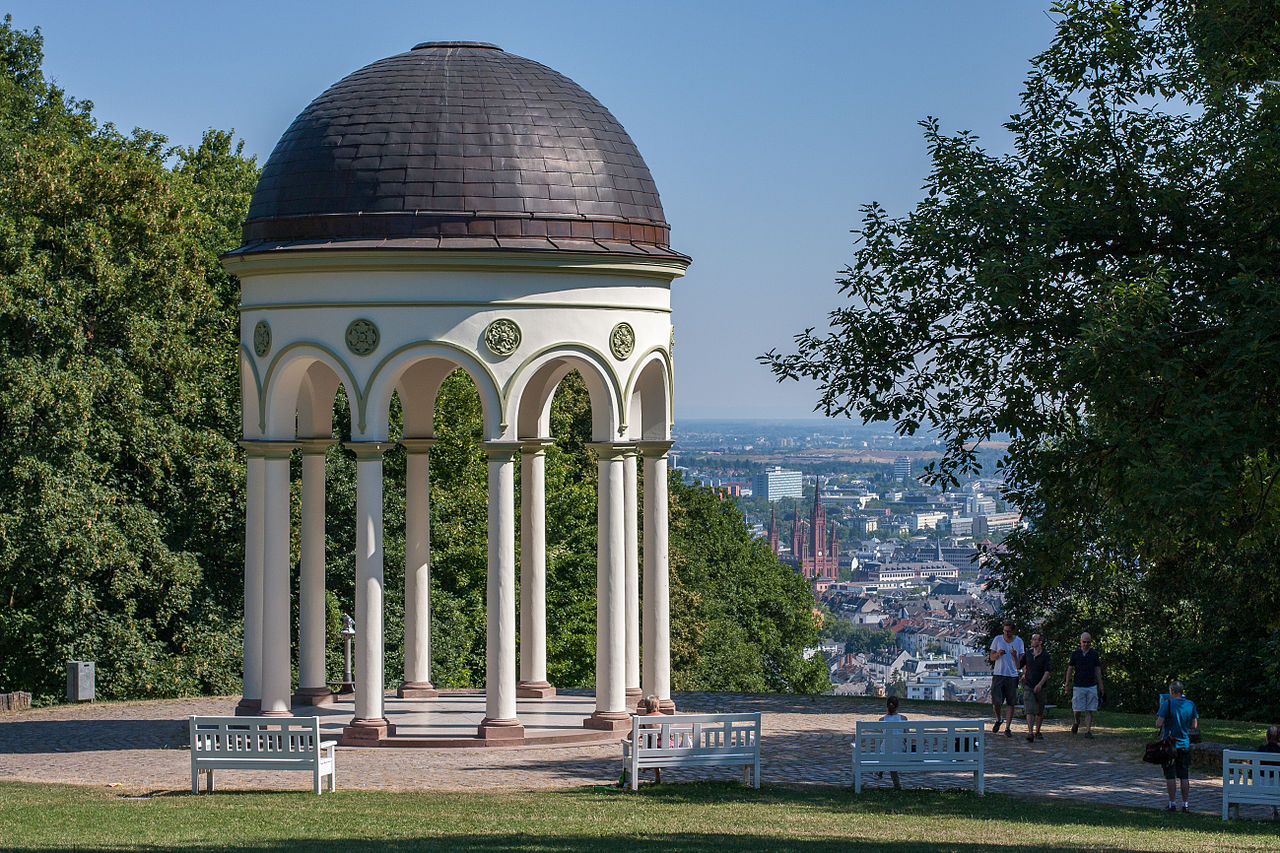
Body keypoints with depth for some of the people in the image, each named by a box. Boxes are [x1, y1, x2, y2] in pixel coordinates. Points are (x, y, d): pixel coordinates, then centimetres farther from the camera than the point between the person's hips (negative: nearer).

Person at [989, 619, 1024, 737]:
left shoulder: (1019, 641, 4)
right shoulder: (997, 640, 3)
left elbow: (1020, 661, 5)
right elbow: (992, 658, 6)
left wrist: (1015, 656, -17)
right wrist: (998, 654, -16)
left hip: (1012, 675, 1)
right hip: (998, 675, -1)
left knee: (1011, 703, -1)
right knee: (996, 701, -7)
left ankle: (1008, 728, 5)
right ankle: (998, 720, 22)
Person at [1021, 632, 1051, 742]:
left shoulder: (1045, 656, -6)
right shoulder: (1028, 654, 5)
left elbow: (1047, 673, -14)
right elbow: (1023, 664, 28)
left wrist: (1040, 684, -24)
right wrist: (1024, 673, 19)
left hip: (1040, 687, -1)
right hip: (1028, 686, 1)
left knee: (1040, 712, 10)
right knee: (1029, 710, -14)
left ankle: (1037, 731, 28)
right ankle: (1030, 733, -24)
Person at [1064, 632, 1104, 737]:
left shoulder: (1094, 654, 6)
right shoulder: (1075, 654, 3)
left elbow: (1098, 671, 10)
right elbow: (1070, 669, 8)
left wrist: (1100, 687, 8)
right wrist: (1067, 684, 4)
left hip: (1091, 686, 1)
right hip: (1078, 686, -1)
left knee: (1089, 711, -3)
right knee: (1077, 710, -3)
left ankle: (1088, 731, -2)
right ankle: (1077, 722, 28)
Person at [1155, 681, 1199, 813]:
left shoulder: (1167, 704, -12)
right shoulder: (1190, 705, 1)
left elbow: (1158, 724, -15)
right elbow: (1194, 726, 6)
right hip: (1185, 744, 4)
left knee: (1170, 775, 3)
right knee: (1184, 776, 9)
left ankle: (1172, 804, 4)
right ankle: (1185, 804, 11)